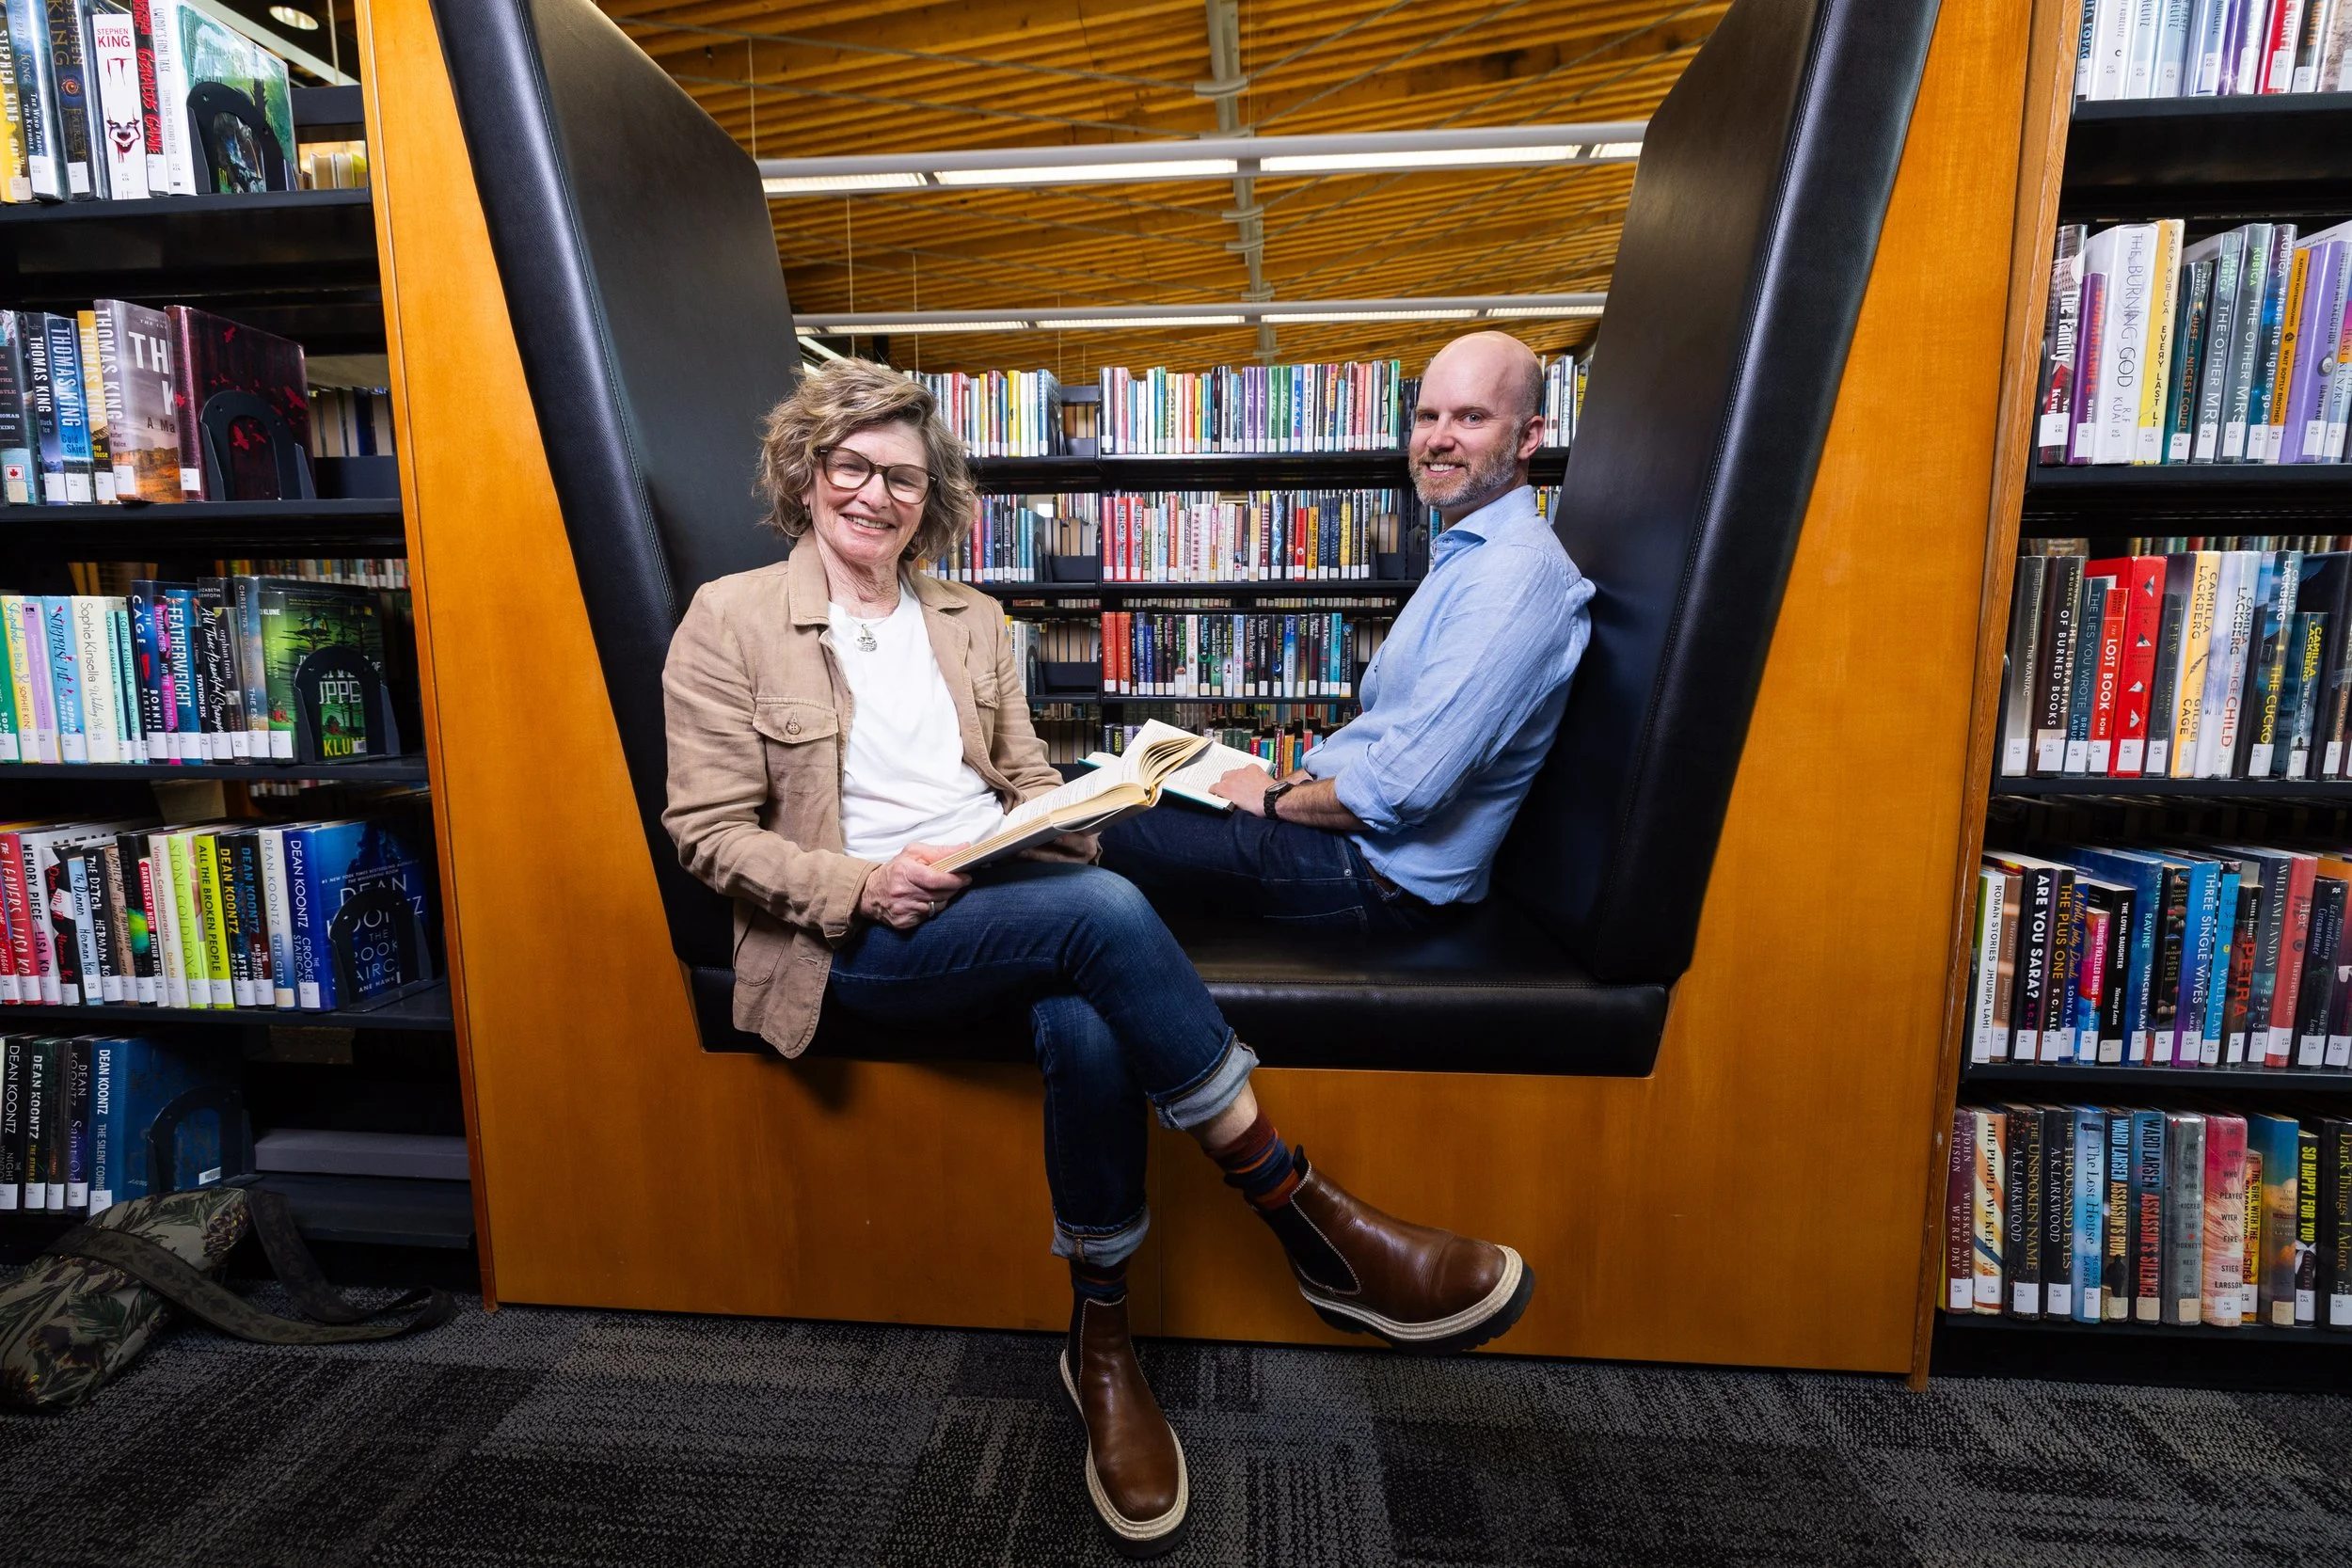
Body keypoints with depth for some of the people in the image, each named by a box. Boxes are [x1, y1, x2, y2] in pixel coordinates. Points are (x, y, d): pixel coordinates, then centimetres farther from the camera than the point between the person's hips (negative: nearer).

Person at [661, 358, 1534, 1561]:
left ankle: (1102, 1341, -7)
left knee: (1085, 1025, -31)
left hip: (1008, 902, 4)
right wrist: (862, 886, -17)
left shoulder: (972, 619, 17)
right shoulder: (729, 620, 3)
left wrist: (1067, 824, -7)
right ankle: (1315, 1231, -21)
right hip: (859, 943, -4)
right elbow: (709, 831, -2)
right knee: (1103, 913, -32)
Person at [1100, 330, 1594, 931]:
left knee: (1109, 837, -6)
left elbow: (1401, 790, -27)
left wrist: (1276, 797, -11)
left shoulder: (1517, 572, -22)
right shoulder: (1464, 556, 14)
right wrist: (1300, 779, 5)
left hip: (1383, 881, -10)